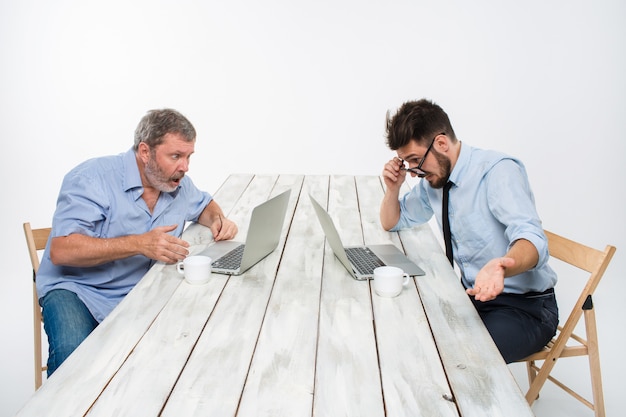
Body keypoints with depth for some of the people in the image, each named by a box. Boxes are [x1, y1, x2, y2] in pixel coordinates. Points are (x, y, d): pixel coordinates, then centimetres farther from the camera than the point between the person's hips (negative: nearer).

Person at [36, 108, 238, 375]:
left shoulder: (178, 185, 2)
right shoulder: (93, 179, -16)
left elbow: (204, 204, 25)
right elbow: (60, 250, -25)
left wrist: (217, 220, -1)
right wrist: (139, 244, -32)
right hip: (78, 289, -4)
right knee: (72, 350, -34)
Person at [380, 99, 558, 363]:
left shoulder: (499, 171, -19)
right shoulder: (433, 180, 4)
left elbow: (532, 239, -32)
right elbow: (392, 223, 17)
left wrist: (501, 267, -53)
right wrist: (393, 187, -3)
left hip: (525, 306, -7)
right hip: (475, 295, 7)